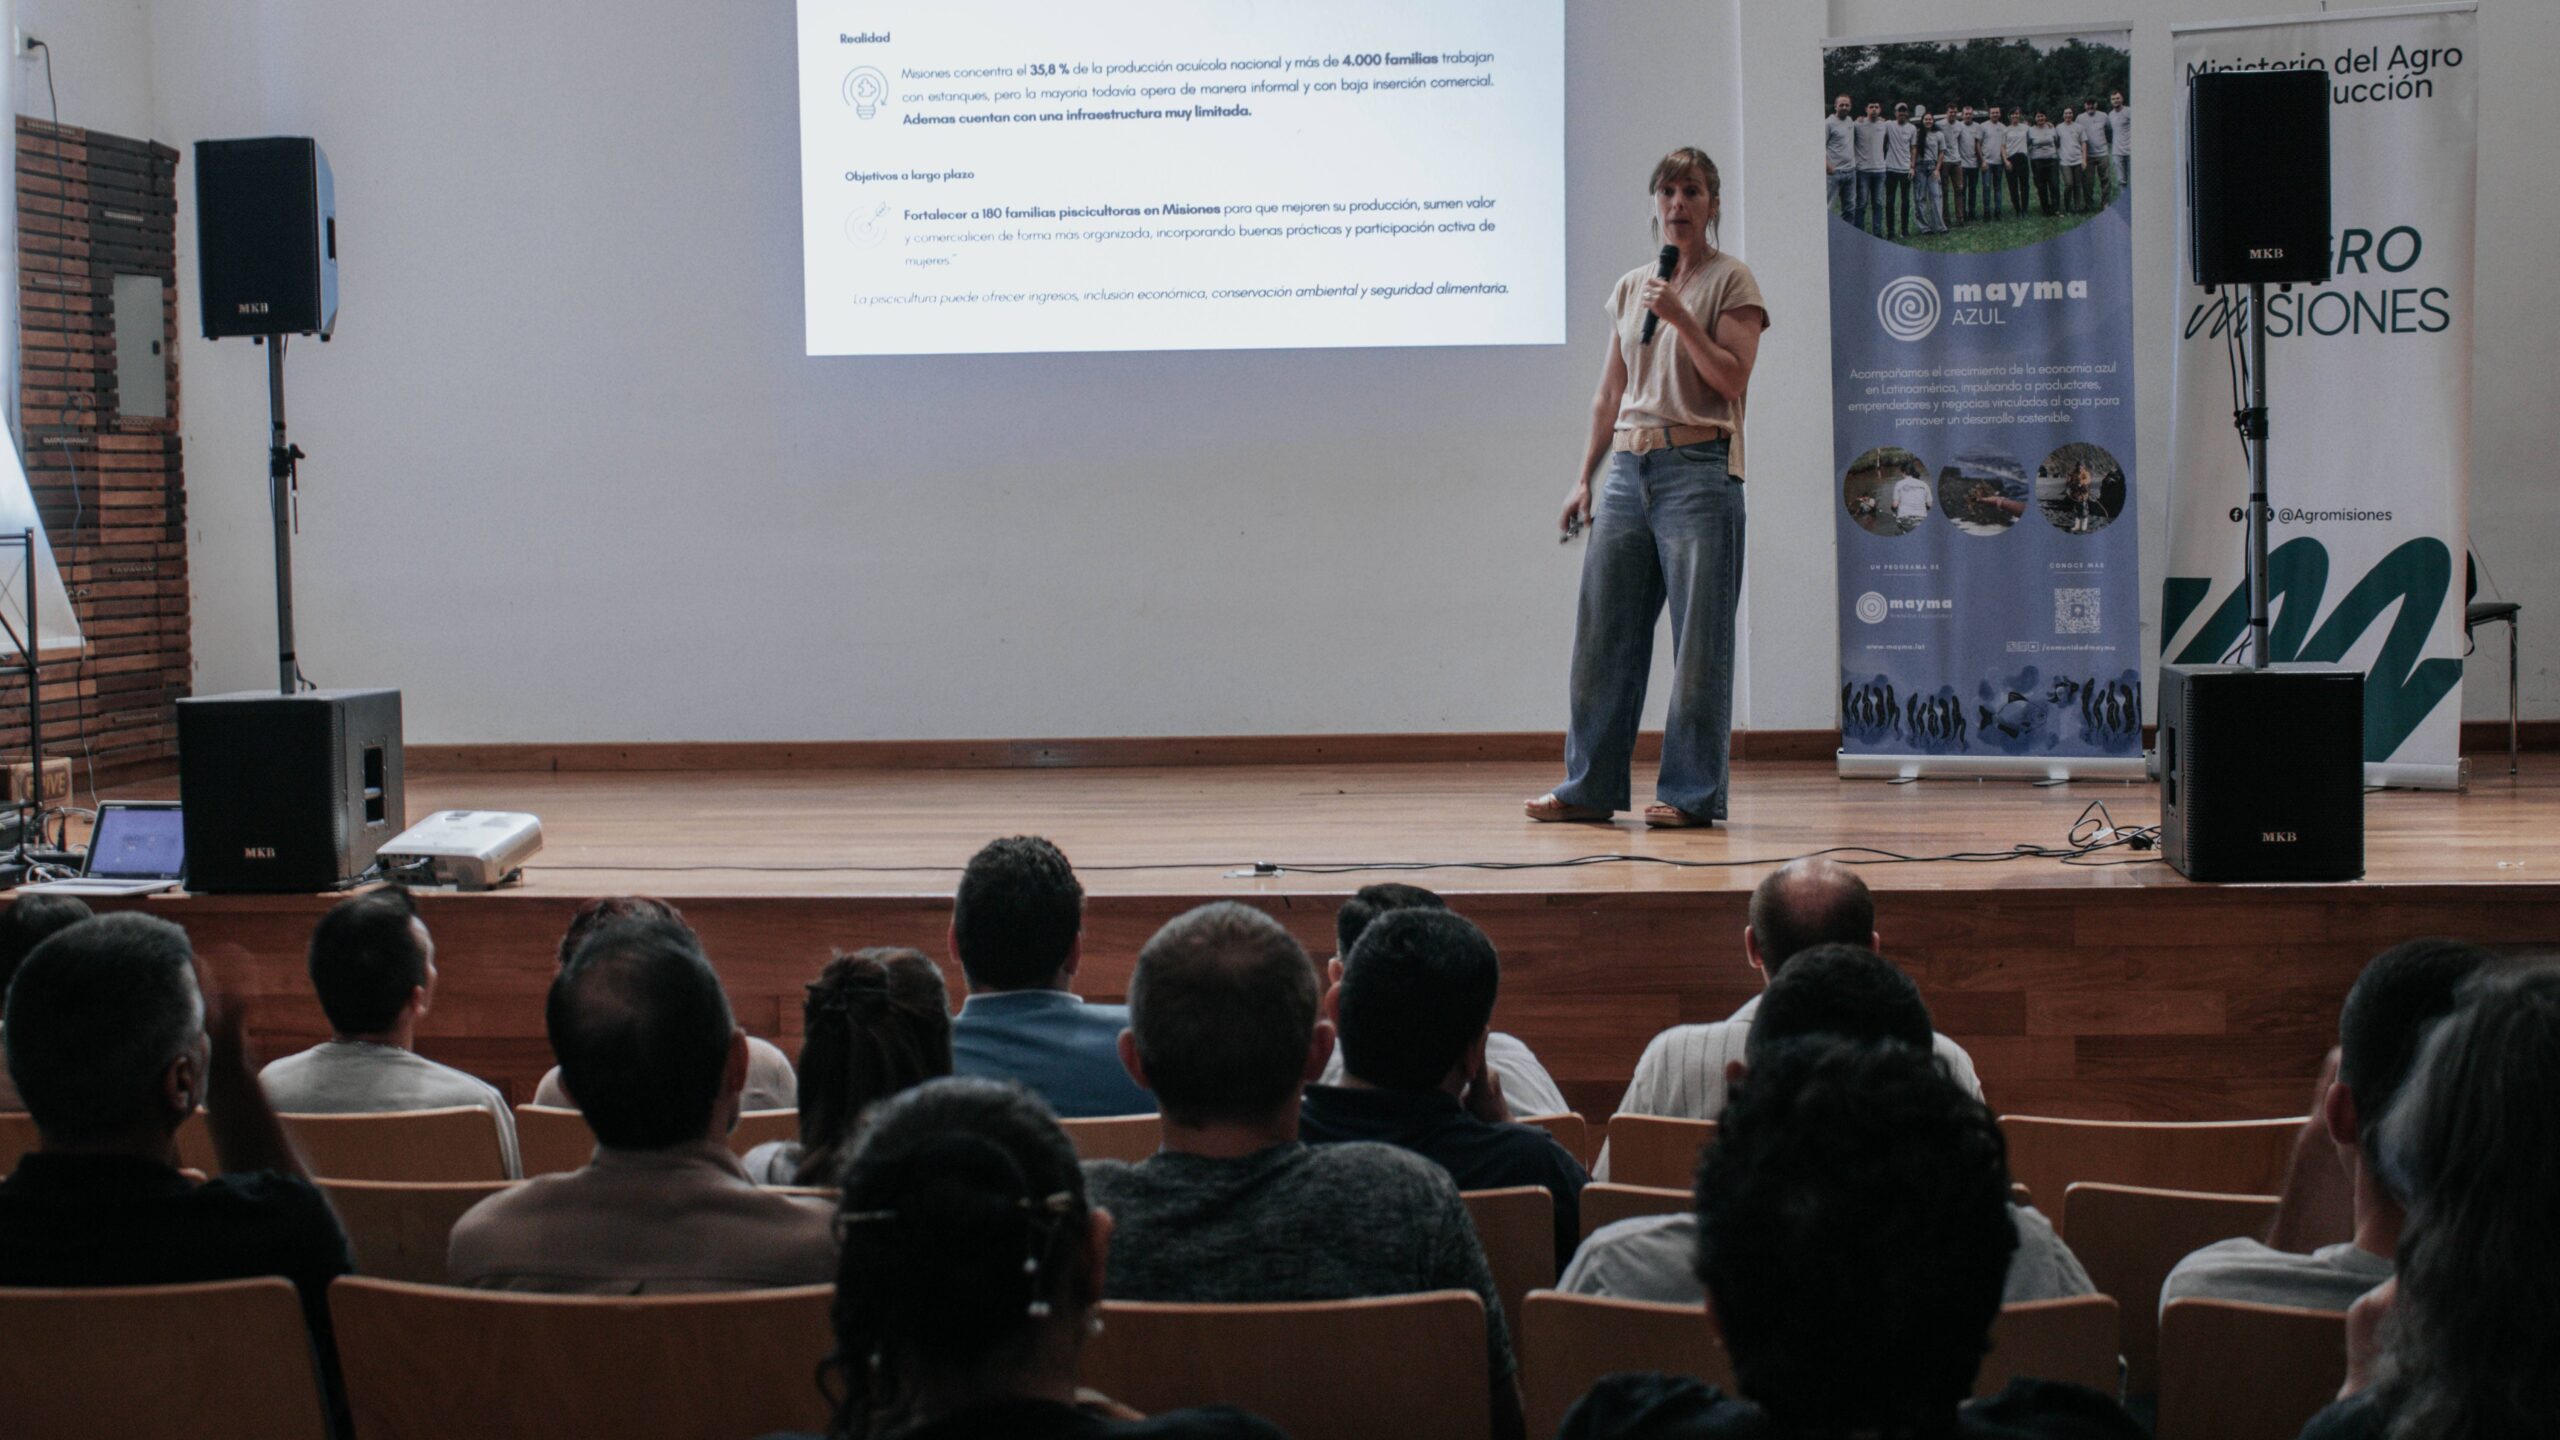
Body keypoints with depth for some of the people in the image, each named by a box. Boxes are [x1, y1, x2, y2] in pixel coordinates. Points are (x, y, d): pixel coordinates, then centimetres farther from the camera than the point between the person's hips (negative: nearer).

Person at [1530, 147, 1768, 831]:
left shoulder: (1732, 280, 2)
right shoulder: (1630, 286, 17)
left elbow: (1733, 379, -8)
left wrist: (1680, 317, -16)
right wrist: (1584, 477, 14)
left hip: (1698, 468, -6)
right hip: (1629, 468, 6)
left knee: (1699, 638, -4)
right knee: (1603, 630, 5)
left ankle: (1692, 792, 2)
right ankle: (1591, 786, 12)